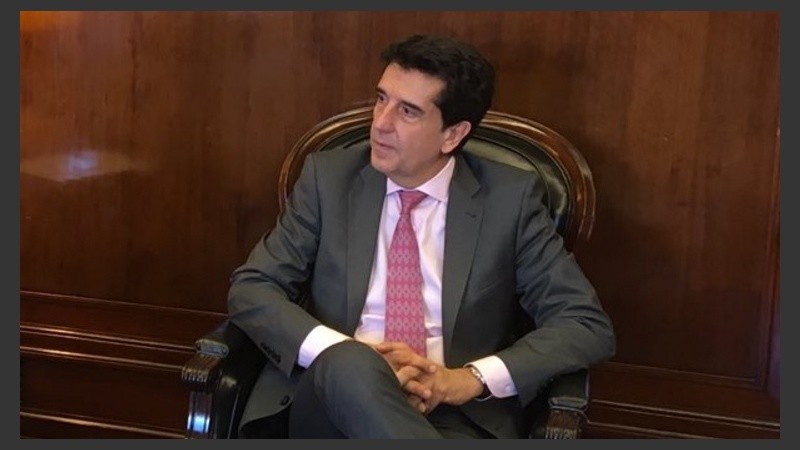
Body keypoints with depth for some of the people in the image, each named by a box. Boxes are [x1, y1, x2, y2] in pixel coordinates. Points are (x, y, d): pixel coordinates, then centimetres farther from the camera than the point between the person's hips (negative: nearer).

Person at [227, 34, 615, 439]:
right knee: (349, 366, -34)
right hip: (332, 400, 2)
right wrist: (349, 357, -18)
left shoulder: (510, 198, 0)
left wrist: (472, 378, -17)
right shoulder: (328, 178, 4)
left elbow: (589, 325, -1)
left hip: (458, 413, -1)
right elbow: (250, 289, 1)